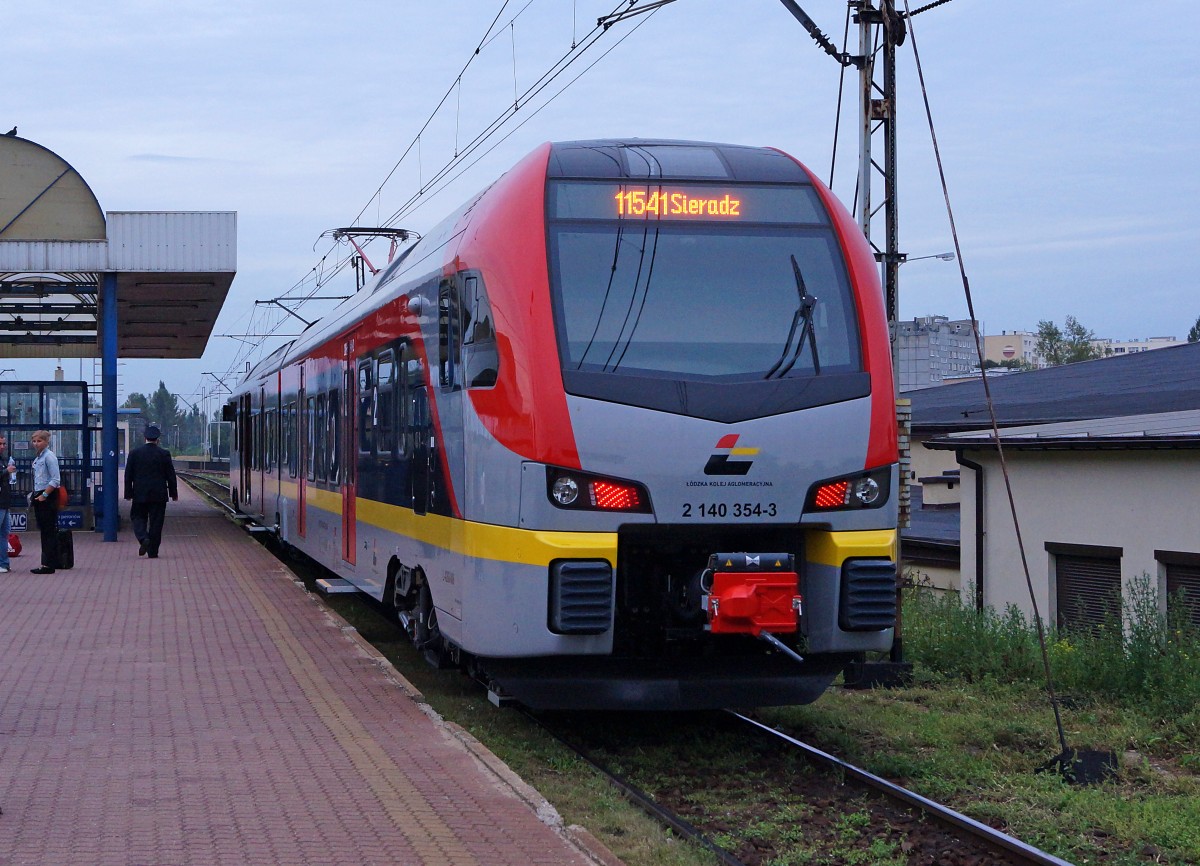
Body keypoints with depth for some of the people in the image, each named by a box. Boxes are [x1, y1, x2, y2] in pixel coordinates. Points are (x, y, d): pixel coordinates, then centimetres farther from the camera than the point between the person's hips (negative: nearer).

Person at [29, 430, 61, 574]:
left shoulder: (49, 457, -12)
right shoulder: (38, 458, 15)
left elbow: (55, 480, -18)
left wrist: (44, 495, -18)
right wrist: (35, 494, 15)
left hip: (48, 498, -10)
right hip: (39, 497, 10)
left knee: (49, 531, -6)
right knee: (43, 531, 12)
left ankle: (48, 564, -5)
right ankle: (47, 561, 17)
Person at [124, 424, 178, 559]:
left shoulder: (134, 453, -2)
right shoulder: (164, 454, -4)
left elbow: (128, 475, 0)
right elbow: (171, 475, 0)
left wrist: (128, 493, 7)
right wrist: (173, 493, 9)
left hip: (140, 494, 0)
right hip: (159, 495, 0)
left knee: (138, 517, 14)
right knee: (156, 522, 5)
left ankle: (143, 538, -12)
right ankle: (153, 551, 5)